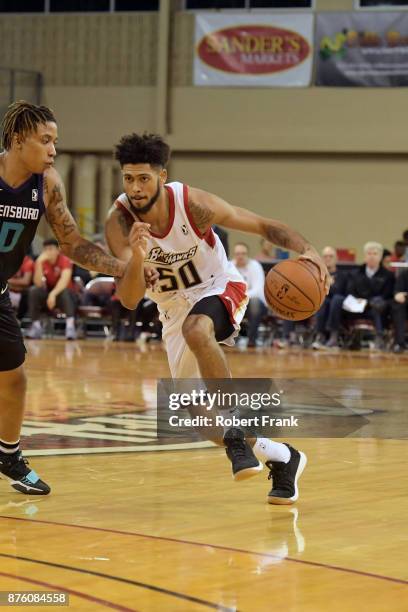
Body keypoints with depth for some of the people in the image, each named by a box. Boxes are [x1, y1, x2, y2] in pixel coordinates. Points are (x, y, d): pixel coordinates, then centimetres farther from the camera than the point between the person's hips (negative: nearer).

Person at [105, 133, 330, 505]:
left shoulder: (192, 203, -25)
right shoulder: (119, 223, -21)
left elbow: (263, 226, -16)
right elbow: (130, 300, -29)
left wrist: (305, 249, -35)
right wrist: (137, 259, -49)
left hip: (219, 289, -4)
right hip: (175, 308, 4)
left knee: (195, 329, -40)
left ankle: (236, 433, -31)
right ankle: (279, 457, 25)